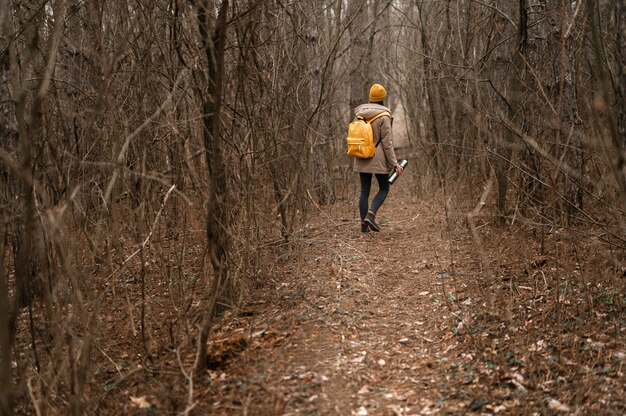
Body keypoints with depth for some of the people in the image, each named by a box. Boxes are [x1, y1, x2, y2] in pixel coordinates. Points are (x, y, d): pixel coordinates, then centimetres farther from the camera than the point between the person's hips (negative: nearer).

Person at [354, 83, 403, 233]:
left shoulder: (360, 114, 4)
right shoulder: (383, 116, -12)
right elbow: (387, 142, -13)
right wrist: (394, 163, -9)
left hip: (361, 158, 5)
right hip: (378, 158, -5)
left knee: (364, 191, 9)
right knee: (384, 188, 10)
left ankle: (364, 224, 8)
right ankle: (370, 214, -10)